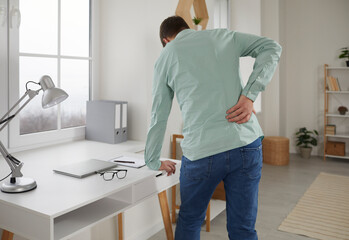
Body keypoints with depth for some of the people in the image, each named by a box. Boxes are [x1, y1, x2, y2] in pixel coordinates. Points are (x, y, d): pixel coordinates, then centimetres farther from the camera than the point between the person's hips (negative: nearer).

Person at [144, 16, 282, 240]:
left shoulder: (166, 56, 10)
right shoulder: (224, 36, 16)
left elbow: (159, 117, 13)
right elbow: (271, 47, 7)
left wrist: (153, 161, 24)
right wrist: (250, 95, -2)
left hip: (202, 151, -2)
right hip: (247, 144, 2)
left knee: (189, 221, 21)